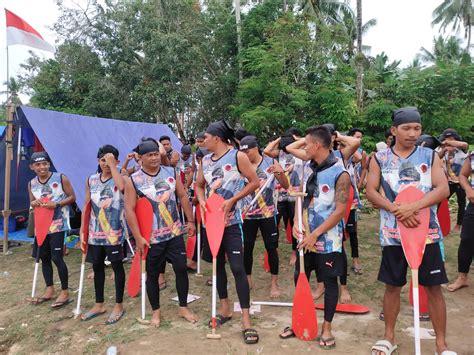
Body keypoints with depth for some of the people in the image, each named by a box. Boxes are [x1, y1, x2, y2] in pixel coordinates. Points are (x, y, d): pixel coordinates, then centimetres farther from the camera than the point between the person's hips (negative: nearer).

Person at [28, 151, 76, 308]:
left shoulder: (61, 178, -9)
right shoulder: (32, 183, 6)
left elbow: (72, 197, -6)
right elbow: (32, 203, 15)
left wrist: (56, 204, -20)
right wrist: (34, 203, -8)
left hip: (57, 224, -6)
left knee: (57, 258, -6)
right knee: (44, 257, 13)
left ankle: (65, 292, 8)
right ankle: (49, 290, 27)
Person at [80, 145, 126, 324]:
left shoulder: (119, 178, -6)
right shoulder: (91, 180, 8)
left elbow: (122, 186, -32)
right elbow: (87, 206, 10)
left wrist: (112, 165, -23)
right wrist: (82, 230, 7)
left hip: (114, 231, -5)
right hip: (94, 232, 5)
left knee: (117, 266, 4)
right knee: (97, 266, 15)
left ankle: (119, 305, 17)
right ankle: (99, 304, 30)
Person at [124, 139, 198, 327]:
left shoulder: (171, 172, 1)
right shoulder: (133, 180, -9)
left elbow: (183, 196, 7)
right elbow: (129, 210, -11)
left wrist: (190, 221, 5)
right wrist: (138, 237, -15)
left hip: (174, 232, 2)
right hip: (151, 236, -2)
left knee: (181, 268, 4)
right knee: (152, 274, 10)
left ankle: (183, 307, 22)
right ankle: (156, 311, 29)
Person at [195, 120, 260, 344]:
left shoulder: (237, 156, -8)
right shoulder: (205, 160, 8)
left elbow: (254, 182, -9)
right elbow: (199, 186, 17)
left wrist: (232, 200, -16)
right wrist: (201, 201, -4)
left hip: (231, 222, -6)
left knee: (237, 267, -8)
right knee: (218, 264, 15)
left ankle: (246, 320, 2)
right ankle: (225, 308, 31)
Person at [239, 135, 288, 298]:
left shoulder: (270, 162, -5)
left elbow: (286, 186, -5)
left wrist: (280, 172, -24)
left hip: (267, 213, -2)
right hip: (247, 214, 2)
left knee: (271, 247, 5)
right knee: (246, 247, 9)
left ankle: (274, 283, 20)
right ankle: (248, 279, 28)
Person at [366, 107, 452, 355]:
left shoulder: (430, 156, 2)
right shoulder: (380, 158, 1)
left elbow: (443, 189, -9)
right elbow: (371, 192, -6)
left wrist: (413, 207, -23)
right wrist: (397, 210, -20)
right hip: (393, 233, 0)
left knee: (434, 287, 6)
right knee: (392, 286, 11)